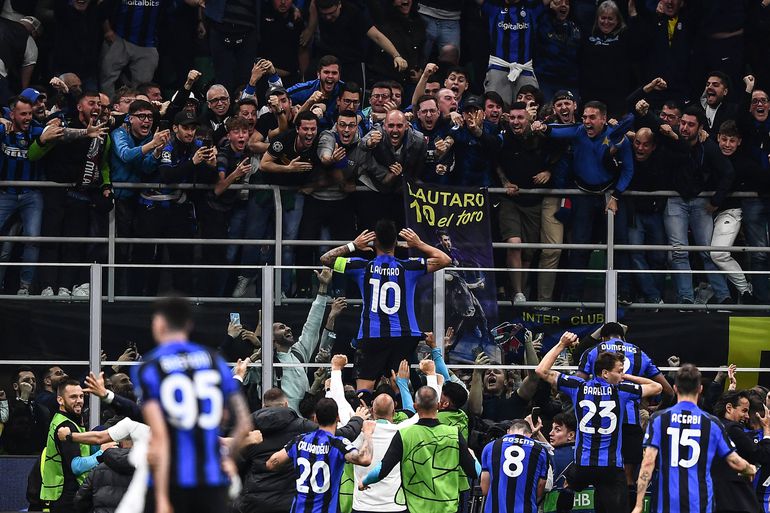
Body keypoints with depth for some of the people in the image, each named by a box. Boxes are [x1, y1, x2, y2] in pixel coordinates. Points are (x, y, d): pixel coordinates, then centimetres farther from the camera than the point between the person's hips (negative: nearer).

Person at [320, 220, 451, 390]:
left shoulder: (363, 267, 1)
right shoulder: (408, 267, 0)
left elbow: (326, 259, 12)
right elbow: (445, 260, 9)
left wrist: (353, 245, 15)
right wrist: (419, 244, 13)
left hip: (371, 336, -1)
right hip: (405, 336, 1)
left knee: (363, 392, -4)